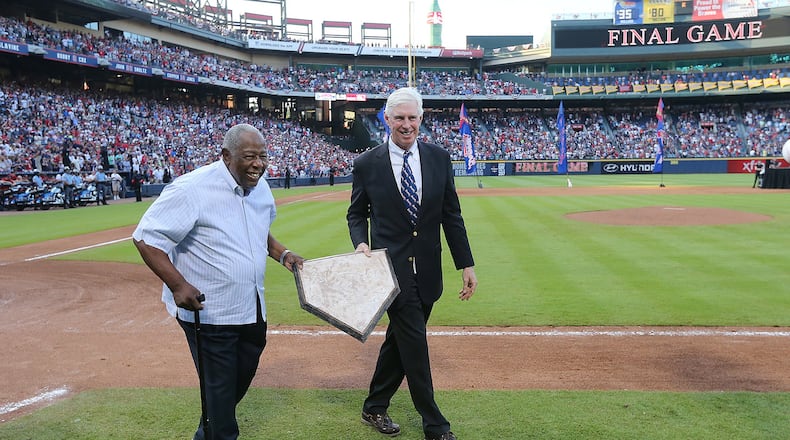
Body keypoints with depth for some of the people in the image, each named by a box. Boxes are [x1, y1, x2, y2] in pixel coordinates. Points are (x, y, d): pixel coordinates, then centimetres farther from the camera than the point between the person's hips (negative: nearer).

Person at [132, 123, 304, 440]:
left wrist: (282, 254, 3)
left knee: (243, 376, 24)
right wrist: (178, 285, -29)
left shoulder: (260, 187, 2)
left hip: (252, 308, 8)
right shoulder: (192, 188, -22)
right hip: (207, 313, -8)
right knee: (220, 388, 4)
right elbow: (146, 238, -20)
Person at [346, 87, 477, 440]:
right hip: (391, 268, -3)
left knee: (400, 340, 14)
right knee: (414, 342, -2)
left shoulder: (439, 158, 2)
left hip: (427, 271, 3)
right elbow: (357, 213, 7)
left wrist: (466, 265, 2)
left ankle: (374, 408, 34)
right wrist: (361, 242, -14)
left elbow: (451, 215, 4)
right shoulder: (367, 164, -4)